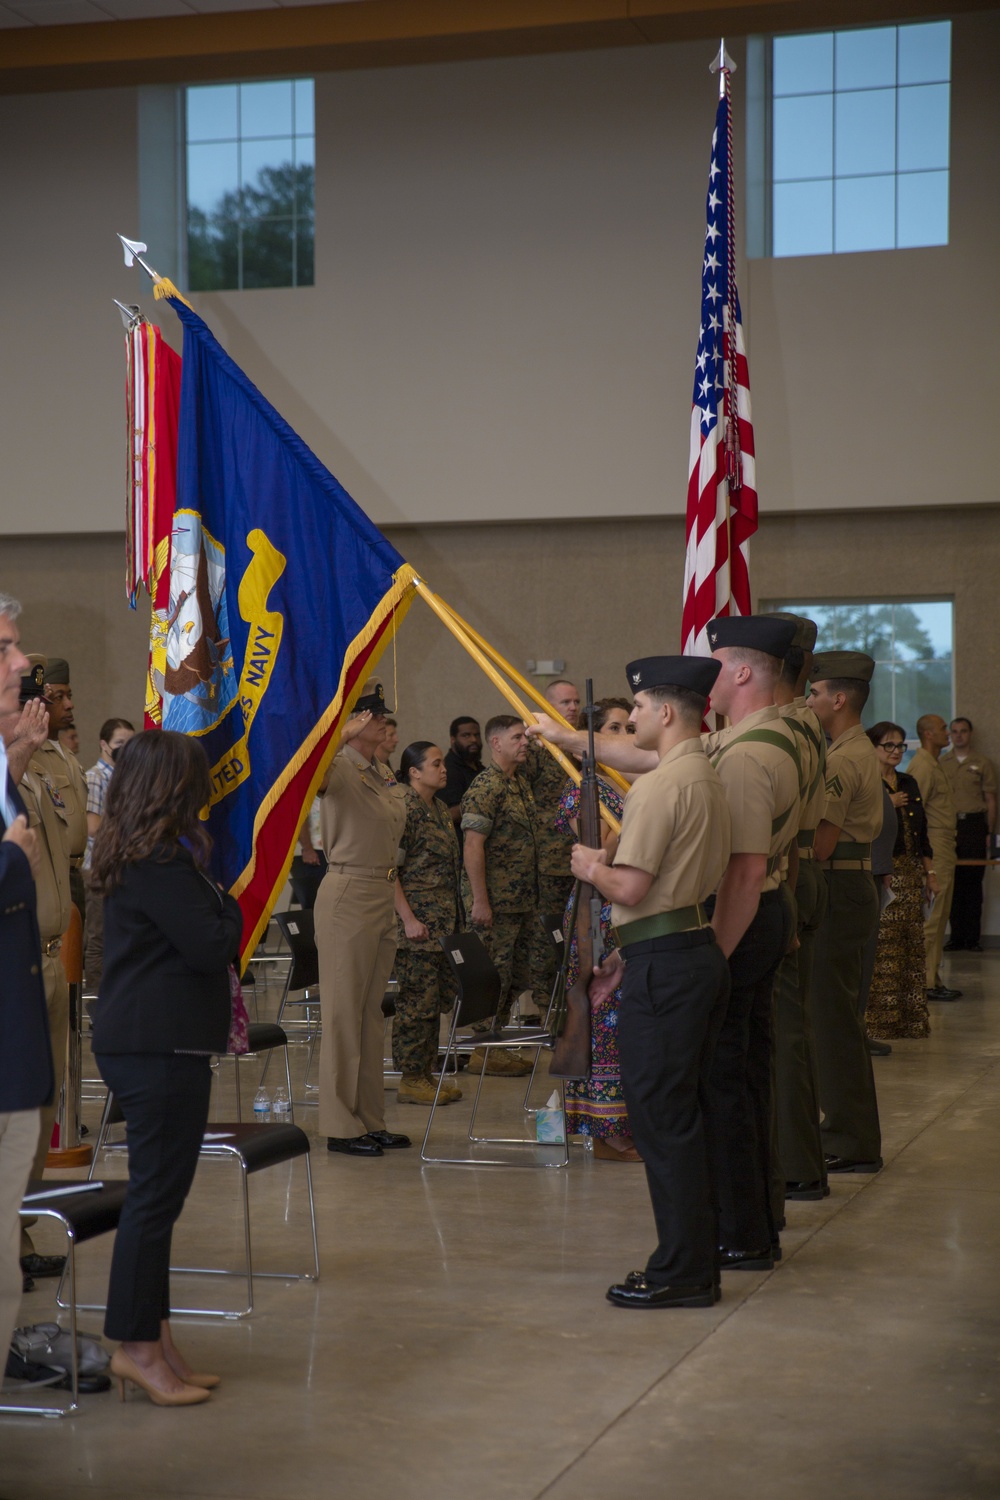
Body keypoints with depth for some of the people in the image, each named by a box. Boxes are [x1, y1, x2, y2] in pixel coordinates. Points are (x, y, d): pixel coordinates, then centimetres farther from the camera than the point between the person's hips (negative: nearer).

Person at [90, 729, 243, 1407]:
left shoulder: (140, 855, 15)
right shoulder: (159, 861, -16)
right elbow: (210, 947, -18)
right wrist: (233, 908, -2)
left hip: (148, 1043, 10)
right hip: (161, 1046, -10)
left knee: (158, 1193, 13)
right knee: (157, 1192, -4)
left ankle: (155, 1340, 19)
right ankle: (138, 1345, 2)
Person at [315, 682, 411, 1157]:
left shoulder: (382, 778, 14)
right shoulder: (339, 769, -11)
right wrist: (340, 732, -26)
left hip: (381, 897, 8)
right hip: (347, 894, -8)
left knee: (371, 1012, 12)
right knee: (343, 1012, -3)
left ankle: (371, 1120, 18)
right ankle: (341, 1125, 3)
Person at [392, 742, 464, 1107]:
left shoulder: (440, 808, 16)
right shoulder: (403, 808, -13)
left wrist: (455, 920, 21)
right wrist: (408, 919, -20)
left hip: (444, 921, 9)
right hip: (417, 921, -9)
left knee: (438, 998, 11)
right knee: (417, 1000, -5)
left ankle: (426, 1073, 19)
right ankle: (410, 1080, 2)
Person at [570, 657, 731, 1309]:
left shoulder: (660, 786, -15)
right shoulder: (712, 782, 16)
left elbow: (631, 888, -19)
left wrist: (591, 866, 2)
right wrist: (627, 953, 22)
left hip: (665, 967, -10)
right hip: (703, 954, 10)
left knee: (662, 1116, -4)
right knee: (689, 1114, 14)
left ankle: (681, 1273, -1)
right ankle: (697, 1259, 20)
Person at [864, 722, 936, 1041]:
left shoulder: (909, 784, 17)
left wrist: (930, 873, 15)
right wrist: (887, 805, -15)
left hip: (910, 874, 7)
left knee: (912, 947, 7)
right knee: (882, 949, -8)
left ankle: (911, 1017, 13)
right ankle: (879, 1019, -2)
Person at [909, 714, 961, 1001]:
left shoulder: (935, 765, 19)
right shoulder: (922, 766, -14)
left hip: (944, 846, 11)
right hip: (934, 846, -11)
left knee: (939, 915, 12)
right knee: (932, 916, -9)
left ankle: (932, 978, 16)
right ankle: (927, 981, -6)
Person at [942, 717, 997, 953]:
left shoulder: (983, 763, 9)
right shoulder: (940, 764, 13)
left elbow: (991, 799, 7)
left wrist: (990, 832, -1)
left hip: (973, 824, -1)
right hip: (947, 825, 2)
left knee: (973, 882, -3)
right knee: (952, 883, 0)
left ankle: (973, 938, 0)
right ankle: (956, 937, 4)